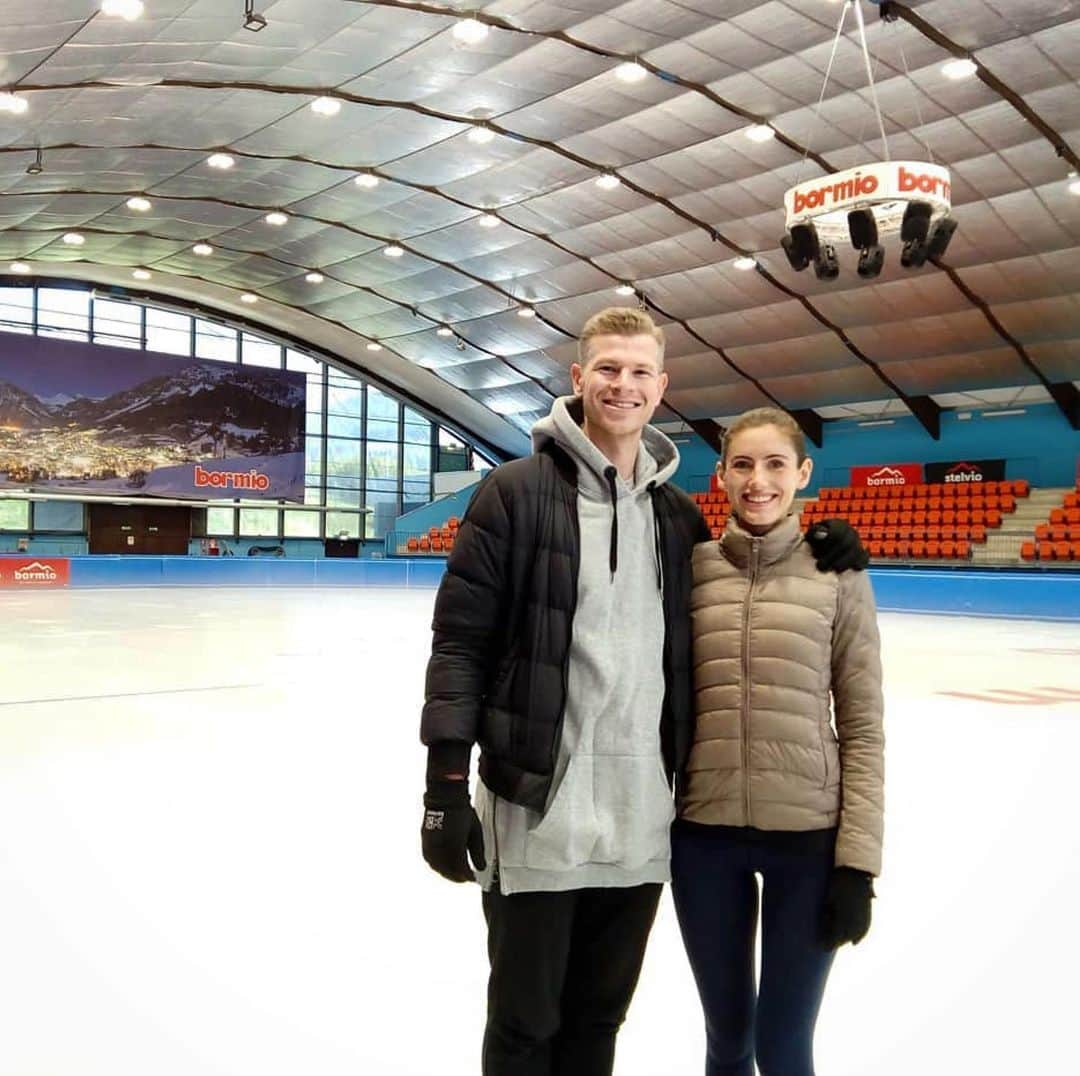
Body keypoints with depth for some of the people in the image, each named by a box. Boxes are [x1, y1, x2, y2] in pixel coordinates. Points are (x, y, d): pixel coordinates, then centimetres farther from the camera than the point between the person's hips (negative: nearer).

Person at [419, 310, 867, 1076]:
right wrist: (447, 782, -13)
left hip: (640, 817, 4)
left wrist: (812, 553, 2)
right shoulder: (517, 491, -6)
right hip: (533, 811, -4)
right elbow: (460, 641, -8)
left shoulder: (678, 513, 8)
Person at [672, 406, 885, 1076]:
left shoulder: (838, 575, -3)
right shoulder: (691, 566, 1)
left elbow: (863, 729, -3)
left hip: (808, 835, -2)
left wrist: (858, 860, -7)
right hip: (704, 833, 2)